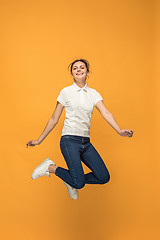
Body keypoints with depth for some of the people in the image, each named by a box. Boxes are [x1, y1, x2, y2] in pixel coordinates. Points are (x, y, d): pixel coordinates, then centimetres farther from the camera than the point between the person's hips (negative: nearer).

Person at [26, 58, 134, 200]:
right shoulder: (66, 92, 2)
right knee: (79, 183, -16)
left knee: (104, 177, -4)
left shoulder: (93, 93, 10)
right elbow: (54, 119, 5)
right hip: (70, 140, -5)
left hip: (86, 143, 5)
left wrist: (119, 131, -22)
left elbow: (106, 113, -5)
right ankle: (50, 167, 8)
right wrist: (39, 140, 6)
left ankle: (72, 182, 18)